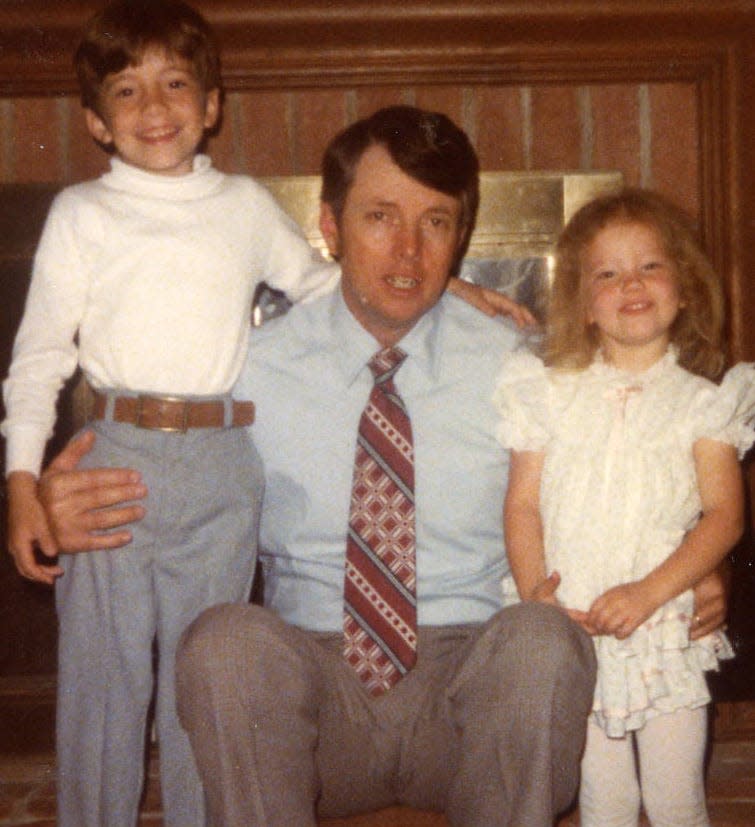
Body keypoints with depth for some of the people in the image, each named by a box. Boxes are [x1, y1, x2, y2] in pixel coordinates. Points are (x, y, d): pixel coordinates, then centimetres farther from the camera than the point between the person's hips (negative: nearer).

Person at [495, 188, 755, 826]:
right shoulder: (551, 393, 5)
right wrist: (534, 594, -12)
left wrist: (649, 591, -16)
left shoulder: (702, 401, 3)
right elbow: (522, 503, 2)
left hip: (666, 632, 0)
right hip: (574, 631, 1)